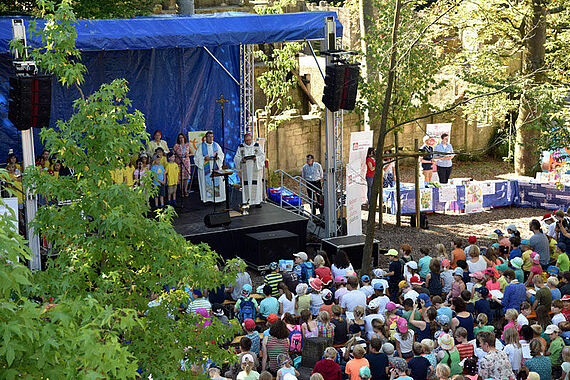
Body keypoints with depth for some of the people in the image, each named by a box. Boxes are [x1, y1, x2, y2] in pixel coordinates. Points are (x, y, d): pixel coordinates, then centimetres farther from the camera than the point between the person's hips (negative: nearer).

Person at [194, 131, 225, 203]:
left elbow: (221, 154, 11)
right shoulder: (201, 146, 0)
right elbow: (197, 156, -2)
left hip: (215, 167, 2)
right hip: (205, 167, -2)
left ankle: (217, 197, 3)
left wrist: (218, 157, -10)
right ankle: (207, 198, -1)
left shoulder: (216, 145, 9)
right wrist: (204, 158, -17)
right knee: (207, 181, -4)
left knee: (217, 181, -2)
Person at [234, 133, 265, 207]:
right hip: (245, 169, 0)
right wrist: (242, 159, -17)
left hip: (255, 168, 0)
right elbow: (236, 158, 4)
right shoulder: (241, 147, 7)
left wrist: (256, 158, -17)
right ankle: (247, 202, -1)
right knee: (246, 185, -3)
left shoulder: (257, 146, 5)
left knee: (256, 184, -4)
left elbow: (262, 156, 3)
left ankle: (257, 201, 1)